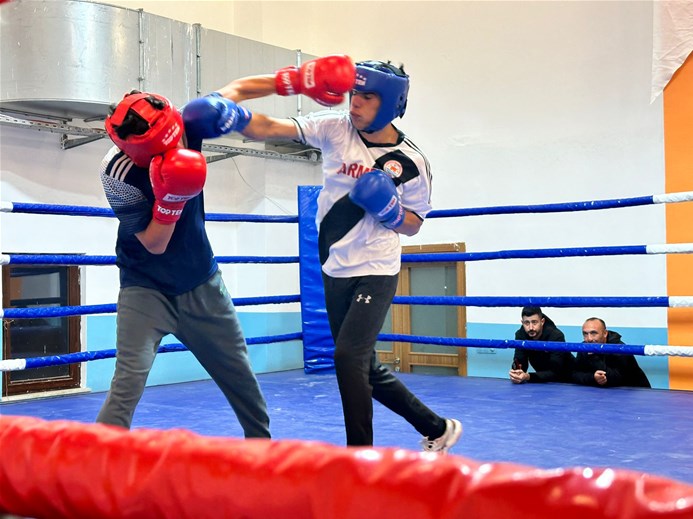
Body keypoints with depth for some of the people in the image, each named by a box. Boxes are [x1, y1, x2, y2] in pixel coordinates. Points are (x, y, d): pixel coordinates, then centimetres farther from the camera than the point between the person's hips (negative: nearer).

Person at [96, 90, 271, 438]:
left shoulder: (188, 123, -18)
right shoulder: (119, 173, -27)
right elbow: (155, 244, -22)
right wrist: (170, 197, -37)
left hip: (201, 282, 5)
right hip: (146, 286, -4)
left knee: (240, 375, 15)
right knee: (129, 380, -19)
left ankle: (261, 441, 35)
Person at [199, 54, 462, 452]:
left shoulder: (411, 161, -10)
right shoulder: (335, 128, -7)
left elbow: (413, 224, 2)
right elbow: (263, 129, -16)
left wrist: (389, 209, -19)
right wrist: (228, 100, -34)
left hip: (376, 273, -4)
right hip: (335, 271, 5)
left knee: (349, 357, -19)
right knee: (363, 368, 12)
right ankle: (437, 429, 30)